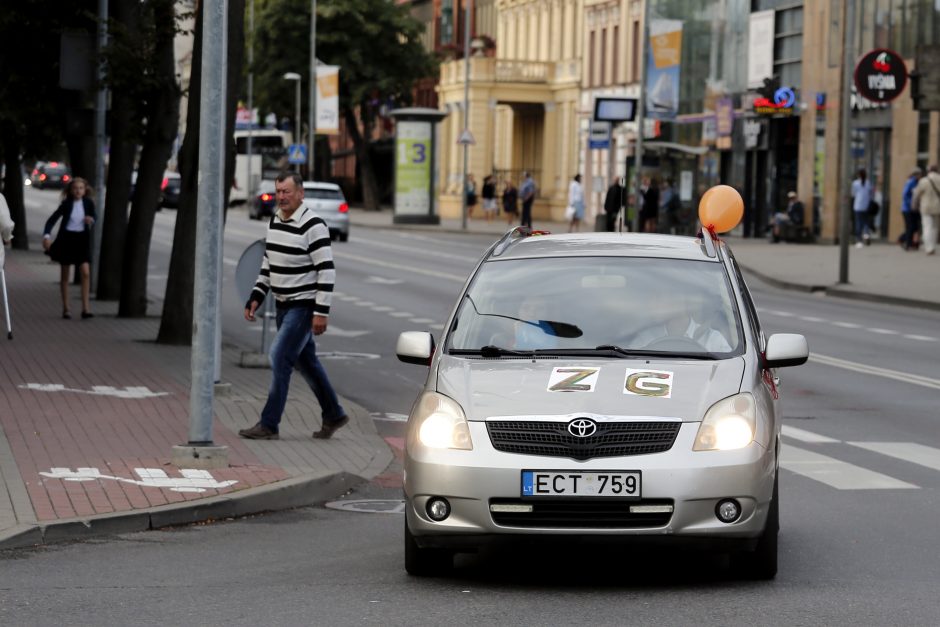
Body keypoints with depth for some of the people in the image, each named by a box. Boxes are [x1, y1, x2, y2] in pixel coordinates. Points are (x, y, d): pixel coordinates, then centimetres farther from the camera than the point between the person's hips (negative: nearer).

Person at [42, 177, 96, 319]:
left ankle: (86, 308, -11)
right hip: (66, 238, -1)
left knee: (85, 273, -13)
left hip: (82, 239, 1)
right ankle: (66, 308, 17)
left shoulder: (88, 203, -3)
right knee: (64, 275, 7)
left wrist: (91, 219, -10)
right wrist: (47, 235, -24)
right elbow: (52, 220, -8)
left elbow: (93, 216, 15)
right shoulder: (66, 204, -8)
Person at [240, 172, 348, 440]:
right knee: (305, 361, 16)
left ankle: (269, 424, -9)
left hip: (304, 306, -8)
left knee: (280, 358, -13)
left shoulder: (313, 225, -17)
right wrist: (256, 297, 8)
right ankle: (333, 415, 28)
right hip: (283, 306, 8)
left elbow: (327, 270, -19)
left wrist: (322, 312, -21)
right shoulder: (274, 222, 8)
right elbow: (267, 264, 18)